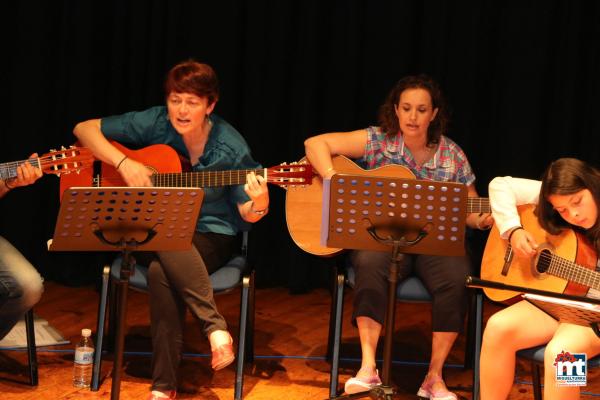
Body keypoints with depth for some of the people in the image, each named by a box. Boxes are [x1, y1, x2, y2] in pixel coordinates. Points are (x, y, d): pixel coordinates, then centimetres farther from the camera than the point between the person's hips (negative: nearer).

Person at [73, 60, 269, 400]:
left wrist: (259, 205, -28)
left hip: (211, 235, -2)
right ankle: (216, 326, -35)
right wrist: (123, 162, -17)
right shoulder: (155, 123, -6)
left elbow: (247, 214, -4)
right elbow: (85, 128, -2)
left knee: (161, 270, -35)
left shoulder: (230, 147, -11)